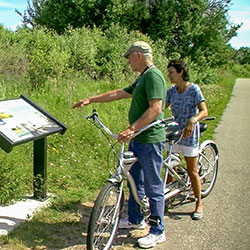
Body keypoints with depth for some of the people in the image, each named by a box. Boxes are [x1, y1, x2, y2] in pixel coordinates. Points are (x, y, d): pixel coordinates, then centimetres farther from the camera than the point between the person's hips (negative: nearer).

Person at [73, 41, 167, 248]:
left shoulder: (153, 75, -16)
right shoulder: (142, 78, 17)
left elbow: (156, 109, -26)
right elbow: (118, 94, 23)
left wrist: (132, 129, -30)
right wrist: (90, 100, 23)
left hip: (150, 140, -11)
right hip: (137, 139, 11)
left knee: (153, 186, -1)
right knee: (135, 181, 20)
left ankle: (158, 231, 12)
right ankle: (135, 219, 37)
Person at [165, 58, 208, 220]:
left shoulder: (194, 89, -12)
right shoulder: (172, 90, 4)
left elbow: (204, 111, -21)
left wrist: (192, 120, -40)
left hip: (189, 134, -5)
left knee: (192, 172, 2)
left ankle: (199, 204, 17)